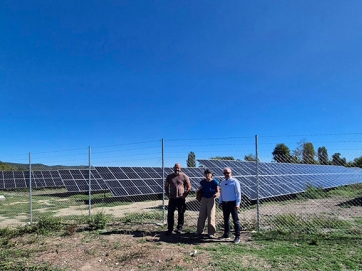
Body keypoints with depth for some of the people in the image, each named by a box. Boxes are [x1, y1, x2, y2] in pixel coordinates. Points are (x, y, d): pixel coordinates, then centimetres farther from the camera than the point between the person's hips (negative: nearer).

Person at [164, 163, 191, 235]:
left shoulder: (184, 176, -2)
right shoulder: (169, 176, 7)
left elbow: (189, 187, 1)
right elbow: (166, 186, 15)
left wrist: (184, 195, -7)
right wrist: (168, 195, 4)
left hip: (181, 199, -2)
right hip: (172, 198, 2)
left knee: (181, 214, 5)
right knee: (170, 214, 1)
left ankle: (179, 228, 17)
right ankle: (170, 229, 12)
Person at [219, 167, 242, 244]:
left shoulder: (234, 181, -8)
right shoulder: (223, 182, 12)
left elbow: (238, 193, -10)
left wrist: (237, 204, -14)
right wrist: (220, 202, 15)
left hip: (232, 203, -7)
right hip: (224, 203, 7)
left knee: (235, 220, -1)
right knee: (226, 220, 14)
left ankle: (237, 237, 6)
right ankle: (226, 235, 25)